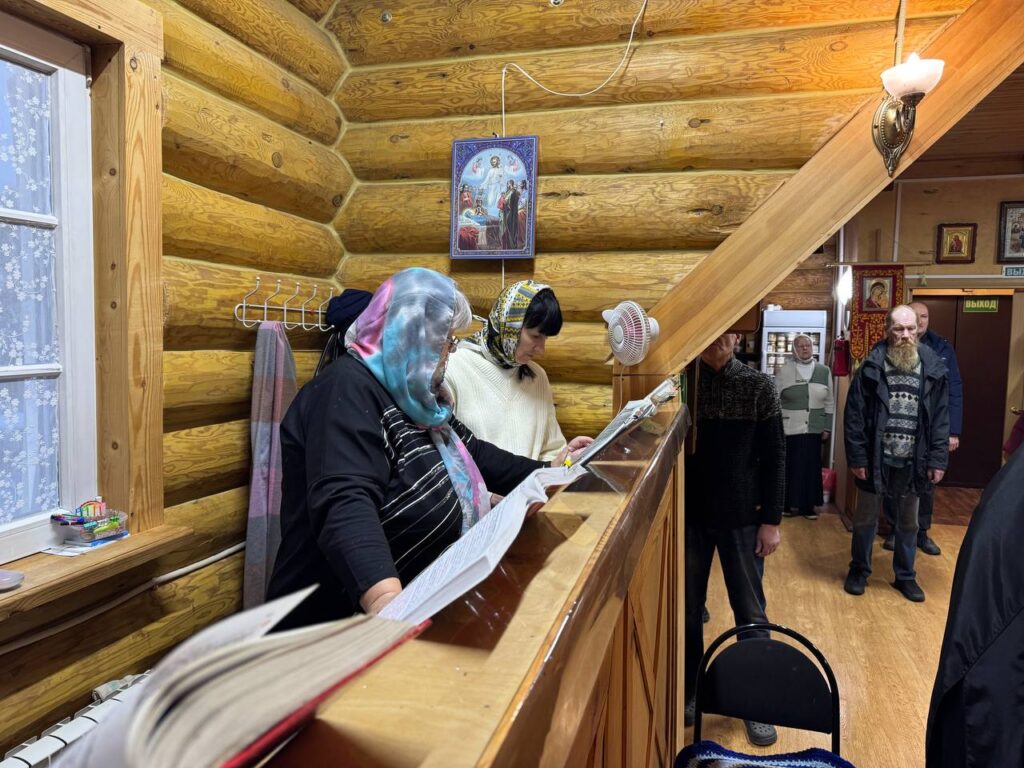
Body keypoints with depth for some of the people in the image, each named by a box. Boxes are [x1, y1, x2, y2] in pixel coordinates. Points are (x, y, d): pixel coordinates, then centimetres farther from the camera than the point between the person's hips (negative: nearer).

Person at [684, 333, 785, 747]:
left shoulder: (758, 386, -4)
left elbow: (774, 456, -1)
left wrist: (771, 520, -5)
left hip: (742, 516, 0)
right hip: (689, 515, 1)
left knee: (750, 611, 7)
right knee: (687, 608, 10)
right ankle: (688, 693, 29)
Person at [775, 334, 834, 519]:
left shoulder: (824, 371, 6)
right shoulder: (785, 370, -3)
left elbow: (829, 402, 10)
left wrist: (827, 427, 6)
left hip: (814, 429, 3)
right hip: (789, 428, -3)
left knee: (811, 467, 6)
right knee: (788, 466, 1)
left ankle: (807, 506, 17)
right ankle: (784, 504, 15)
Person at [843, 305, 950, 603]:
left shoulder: (932, 369, -1)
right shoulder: (871, 367, -7)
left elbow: (941, 418, 1)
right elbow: (854, 415, -6)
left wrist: (938, 460, -3)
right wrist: (857, 457, -10)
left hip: (912, 462, 2)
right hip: (876, 459, -2)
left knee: (909, 522, 16)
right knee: (865, 519, 13)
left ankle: (905, 576, 33)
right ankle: (859, 570, 31)